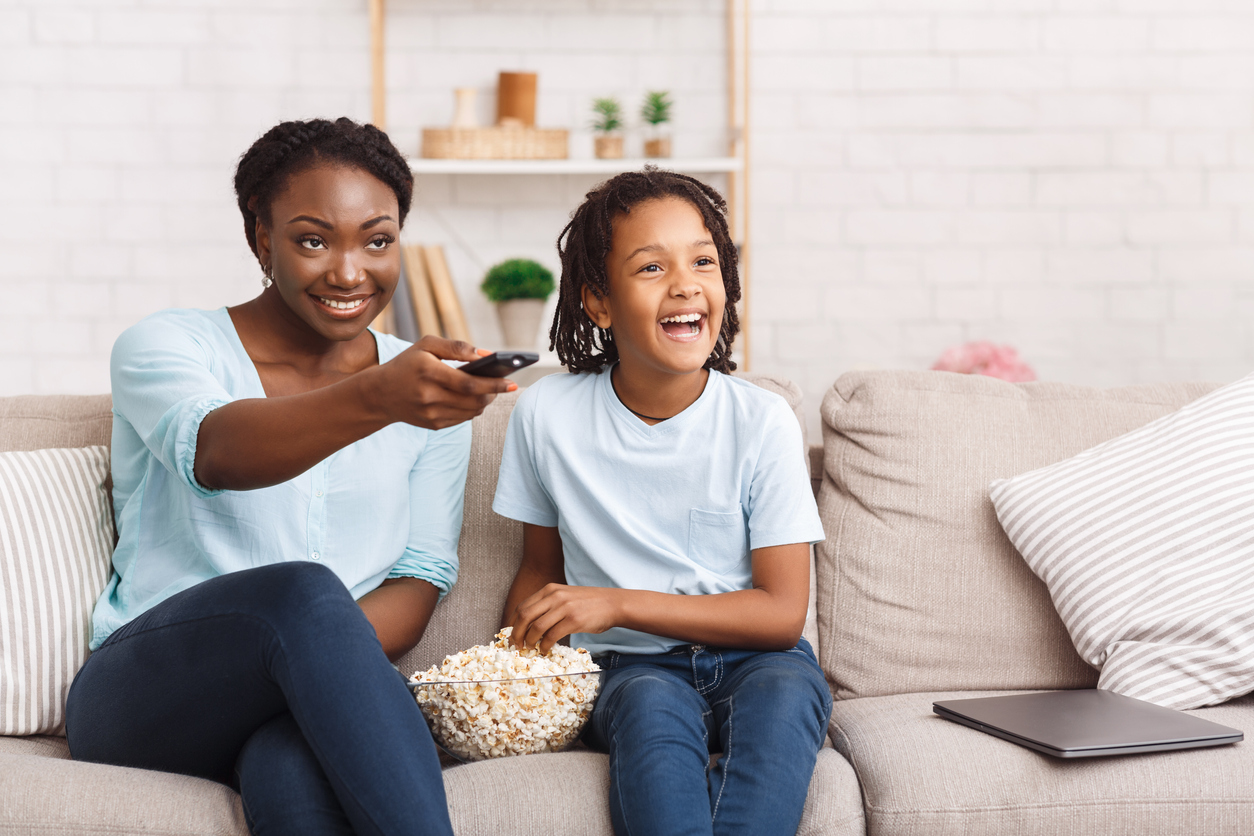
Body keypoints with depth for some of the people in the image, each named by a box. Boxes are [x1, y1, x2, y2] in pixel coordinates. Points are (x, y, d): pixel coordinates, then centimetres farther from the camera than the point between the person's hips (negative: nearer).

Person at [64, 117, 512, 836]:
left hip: (315, 704, 2)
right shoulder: (165, 345, 1)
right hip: (144, 694, -1)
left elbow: (424, 579, 5)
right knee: (302, 589, -35)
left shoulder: (429, 387, 12)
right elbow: (217, 451, -23)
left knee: (295, 770, -38)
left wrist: (323, 665, -17)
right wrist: (377, 399, -43)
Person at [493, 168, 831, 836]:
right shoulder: (547, 415, -3)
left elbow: (782, 612, -10)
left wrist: (617, 603, -19)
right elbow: (541, 567, 13)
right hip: (629, 670, 0)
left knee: (785, 688, -34)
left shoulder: (762, 423, -7)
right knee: (651, 704, -34)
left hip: (751, 659, 0)